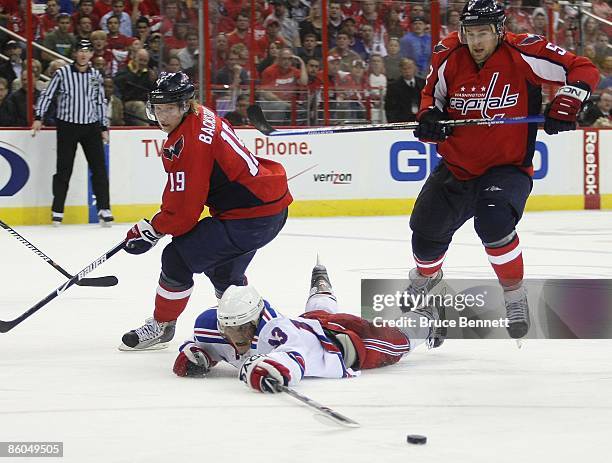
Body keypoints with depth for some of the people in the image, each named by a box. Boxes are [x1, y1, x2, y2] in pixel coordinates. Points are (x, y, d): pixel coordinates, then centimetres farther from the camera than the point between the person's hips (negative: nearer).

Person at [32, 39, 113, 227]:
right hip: (67, 126, -3)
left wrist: (104, 127, 12)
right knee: (64, 170, 0)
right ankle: (57, 211, 8)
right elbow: (47, 95, -1)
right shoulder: (62, 73, -3)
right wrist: (38, 117, -10)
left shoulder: (96, 76, 7)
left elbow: (101, 102, 14)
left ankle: (104, 209, -1)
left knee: (99, 168, -3)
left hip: (91, 127, 3)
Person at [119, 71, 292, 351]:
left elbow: (185, 210, -20)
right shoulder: (202, 117, 8)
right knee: (223, 270, 30)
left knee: (178, 258, -6)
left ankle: (161, 326, 11)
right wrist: (163, 219, 19)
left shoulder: (190, 142, -22)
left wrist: (149, 231, -7)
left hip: (250, 216, -11)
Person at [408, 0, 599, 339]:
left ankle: (514, 295, -10)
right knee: (427, 231, 7)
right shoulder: (449, 57, -5)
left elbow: (584, 70, -12)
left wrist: (564, 106, -27)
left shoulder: (522, 54, -17)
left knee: (493, 221, -32)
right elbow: (432, 93, 13)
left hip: (507, 168, -5)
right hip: (456, 167, 5)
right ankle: (426, 275, 45)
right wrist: (429, 117, -8)